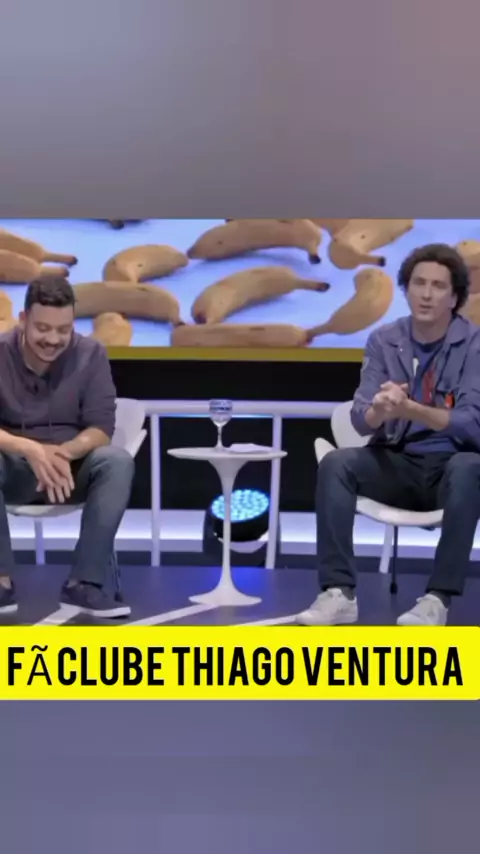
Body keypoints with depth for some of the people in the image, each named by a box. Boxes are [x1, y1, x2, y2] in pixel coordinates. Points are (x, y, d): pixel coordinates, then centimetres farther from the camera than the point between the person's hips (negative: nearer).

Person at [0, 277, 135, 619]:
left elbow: (102, 429, -11)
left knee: (118, 462, -30)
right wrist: (30, 449, -38)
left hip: (71, 467, 1)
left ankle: (84, 583, -27)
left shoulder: (91, 354, -7)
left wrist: (65, 452, -32)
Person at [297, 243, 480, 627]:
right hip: (397, 462, 3)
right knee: (335, 463, -25)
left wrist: (409, 409, -35)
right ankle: (340, 592, -26)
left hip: (449, 466, -3)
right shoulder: (384, 340, 1)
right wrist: (379, 411, -33)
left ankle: (438, 597, -31)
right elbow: (362, 419, -7)